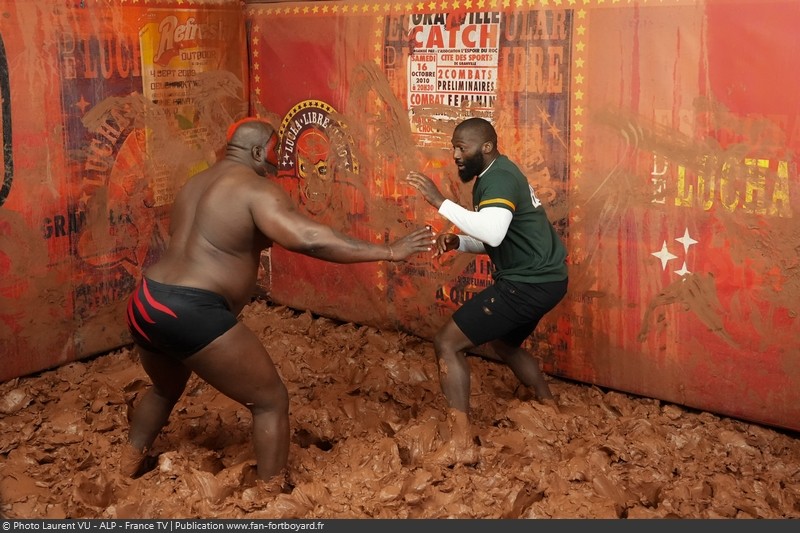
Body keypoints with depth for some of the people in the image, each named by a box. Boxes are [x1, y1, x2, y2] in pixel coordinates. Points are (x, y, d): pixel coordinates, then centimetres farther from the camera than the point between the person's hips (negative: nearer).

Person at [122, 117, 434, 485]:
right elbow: (311, 240, -21)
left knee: (166, 390, 37)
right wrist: (390, 252, -19)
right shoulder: (255, 190, -9)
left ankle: (130, 465, 55)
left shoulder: (195, 184, 18)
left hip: (146, 304, 9)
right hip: (193, 315, -9)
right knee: (271, 401, 6)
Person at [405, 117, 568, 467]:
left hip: (529, 284, -11)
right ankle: (551, 409, 46)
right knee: (502, 344, 33)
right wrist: (457, 241, 2)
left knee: (447, 343, -11)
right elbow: (493, 240, 21)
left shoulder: (498, 178, -17)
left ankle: (461, 444, -11)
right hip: (539, 279, 11)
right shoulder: (496, 176, 16)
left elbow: (494, 233, -36)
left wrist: (440, 202, -32)